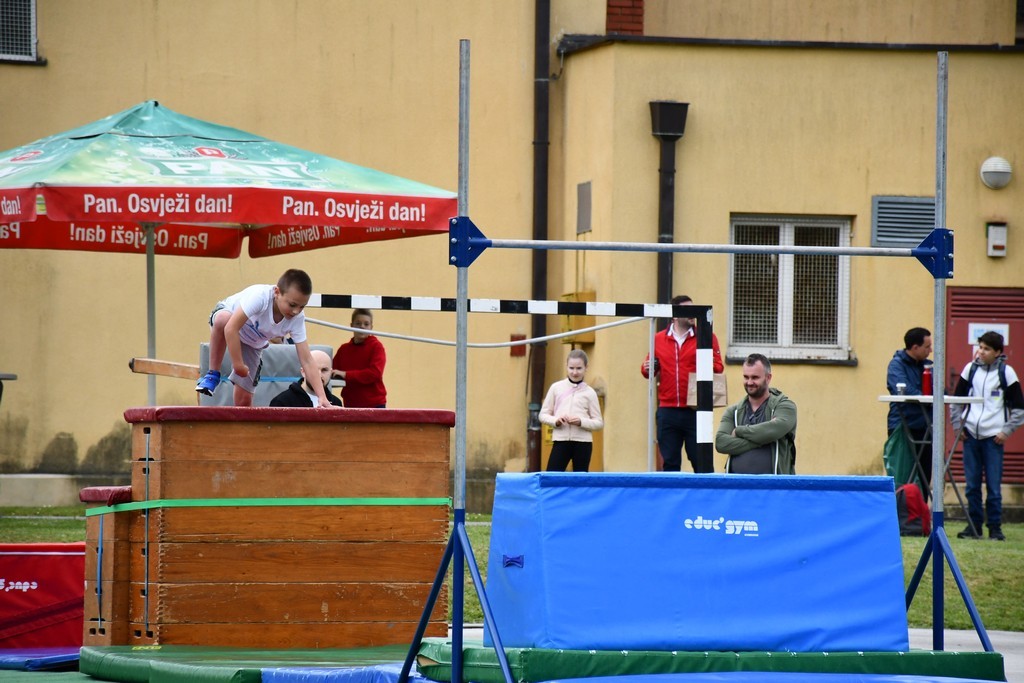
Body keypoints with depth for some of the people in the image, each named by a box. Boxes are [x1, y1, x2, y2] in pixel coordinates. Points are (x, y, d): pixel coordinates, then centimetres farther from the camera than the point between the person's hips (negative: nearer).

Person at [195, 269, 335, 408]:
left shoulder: (297, 319, -26)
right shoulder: (260, 296, -41)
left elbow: (306, 361, -23)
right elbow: (231, 328, -45)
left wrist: (322, 397, -32)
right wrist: (238, 364, -40)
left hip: (252, 344, 4)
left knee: (244, 399, -7)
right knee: (223, 319, -42)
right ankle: (213, 374, -24)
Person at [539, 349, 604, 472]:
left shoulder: (589, 393, 3)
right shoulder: (556, 388, 6)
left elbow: (599, 422, 3)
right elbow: (543, 415, 9)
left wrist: (581, 422, -15)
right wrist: (555, 421, -11)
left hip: (583, 442, -1)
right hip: (561, 440, 1)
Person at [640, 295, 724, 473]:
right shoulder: (658, 339, 10)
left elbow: (718, 367, 2)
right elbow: (649, 369, 19)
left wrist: (708, 365, -19)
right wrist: (647, 369, -3)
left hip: (695, 410, -2)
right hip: (667, 411, 2)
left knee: (702, 461, -2)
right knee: (670, 463, 6)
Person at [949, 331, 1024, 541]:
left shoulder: (1006, 373, -1)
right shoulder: (970, 369, 7)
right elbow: (956, 400, 16)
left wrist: (1007, 431, -4)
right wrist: (957, 425, 8)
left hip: (994, 437, -3)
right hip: (970, 435, 3)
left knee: (994, 486, -3)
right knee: (972, 485, 5)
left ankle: (995, 527, 4)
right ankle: (974, 525, 12)